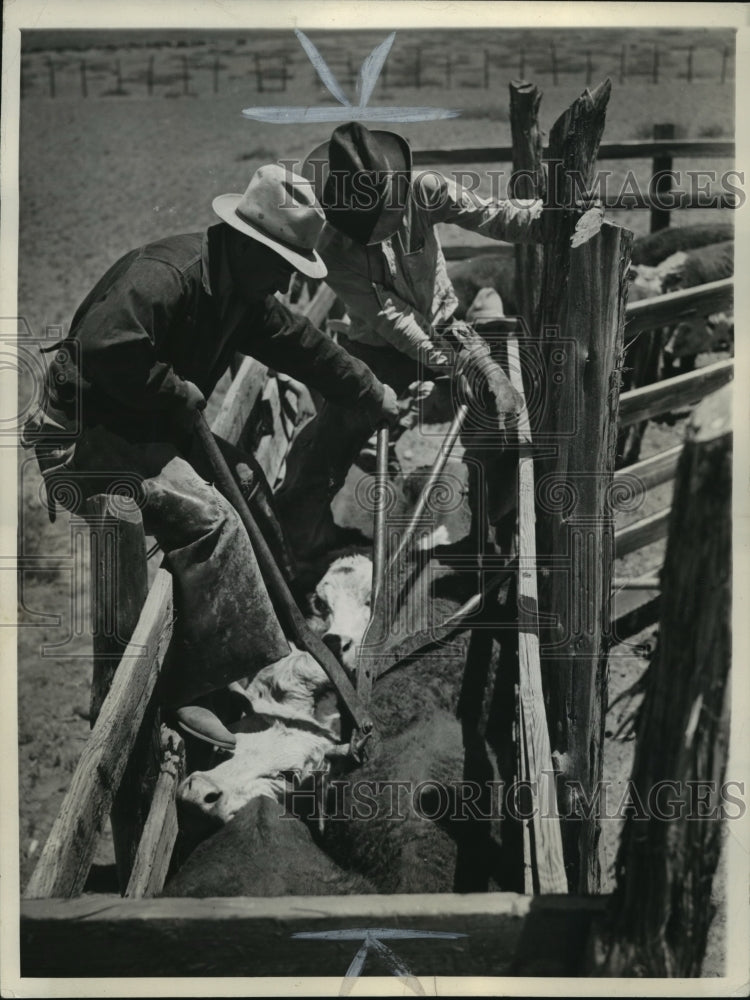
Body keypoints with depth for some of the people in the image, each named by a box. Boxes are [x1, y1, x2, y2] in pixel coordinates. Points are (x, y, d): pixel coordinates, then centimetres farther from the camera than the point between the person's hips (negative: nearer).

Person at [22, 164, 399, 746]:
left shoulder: (241, 291, 6)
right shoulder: (165, 273, -24)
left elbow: (304, 346, 13)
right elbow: (105, 349, -36)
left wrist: (380, 399, 18)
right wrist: (183, 397, -24)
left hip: (151, 428, 10)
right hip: (86, 435, -10)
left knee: (244, 477, 10)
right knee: (211, 522, -23)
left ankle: (281, 622, 21)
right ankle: (192, 691, -15)